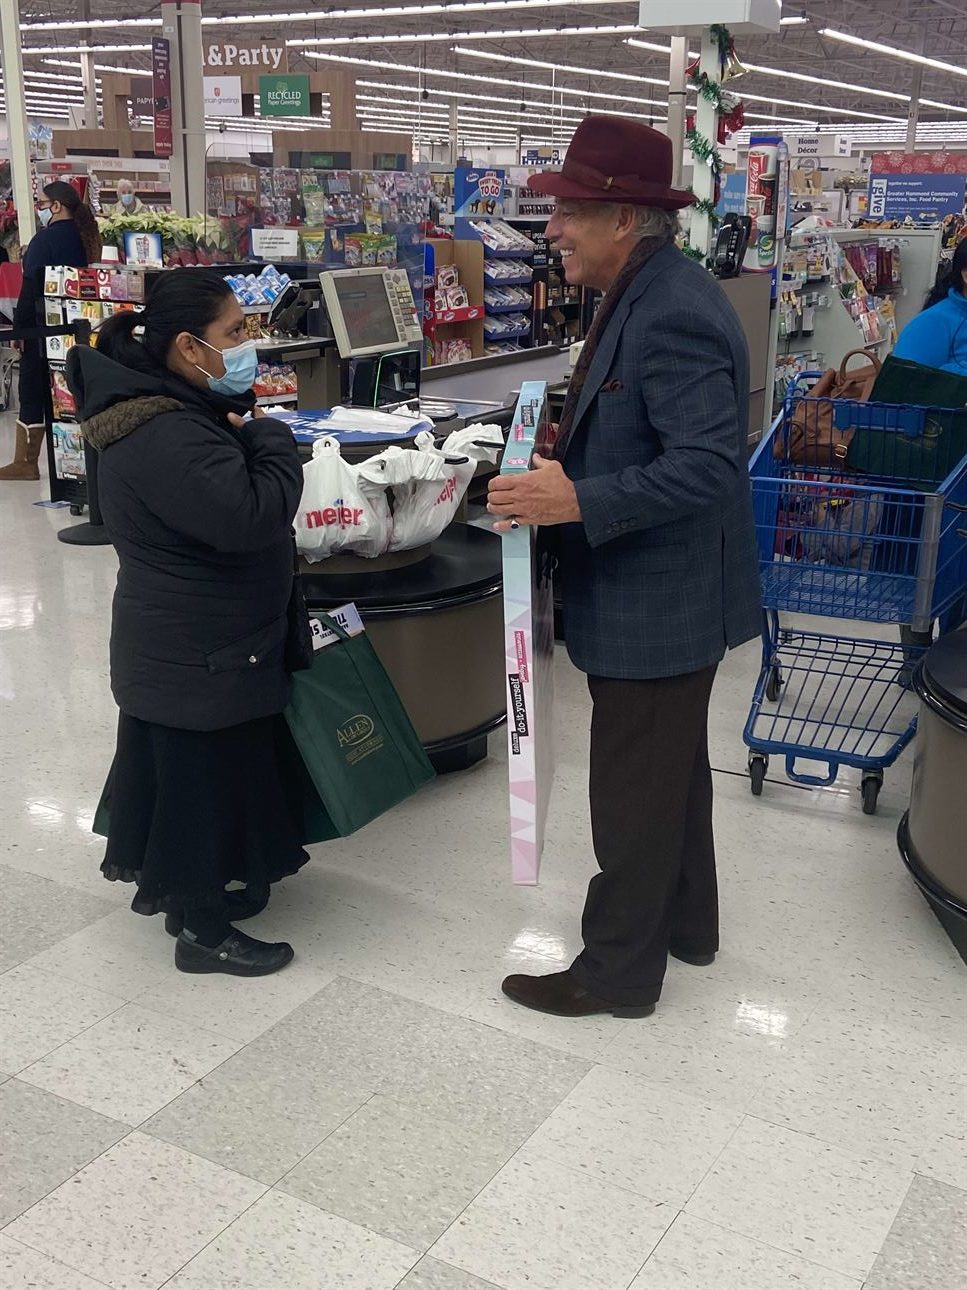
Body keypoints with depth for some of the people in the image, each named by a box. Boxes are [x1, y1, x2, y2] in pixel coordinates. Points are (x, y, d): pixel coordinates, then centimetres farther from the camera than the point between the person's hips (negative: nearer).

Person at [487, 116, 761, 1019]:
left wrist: (578, 500, -32)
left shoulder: (675, 314, -24)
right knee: (672, 770, 23)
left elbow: (707, 465, -30)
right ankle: (685, 924, 41)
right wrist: (574, 446, 5)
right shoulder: (642, 295, 8)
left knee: (633, 792, 4)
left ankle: (618, 971, 22)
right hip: (652, 596, 10)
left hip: (659, 605, -10)